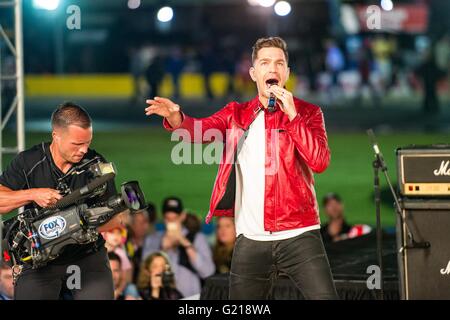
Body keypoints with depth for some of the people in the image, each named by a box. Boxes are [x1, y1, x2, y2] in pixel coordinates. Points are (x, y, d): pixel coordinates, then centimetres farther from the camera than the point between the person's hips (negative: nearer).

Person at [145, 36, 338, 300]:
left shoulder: (307, 113, 4)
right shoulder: (237, 114, 11)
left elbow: (320, 162, -10)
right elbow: (200, 130, -6)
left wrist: (292, 115, -15)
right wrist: (176, 118, -28)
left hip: (299, 235, -2)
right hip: (251, 241, 2)